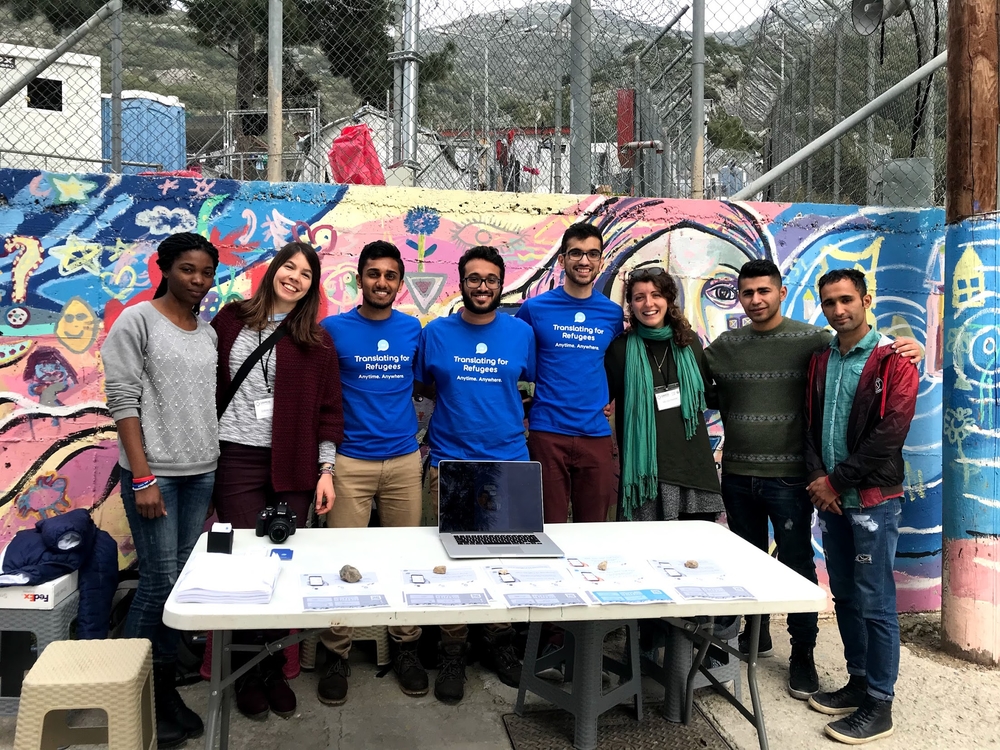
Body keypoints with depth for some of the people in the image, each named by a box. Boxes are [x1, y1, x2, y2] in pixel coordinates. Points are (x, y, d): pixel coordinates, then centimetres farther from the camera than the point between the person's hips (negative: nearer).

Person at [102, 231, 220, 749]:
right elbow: (122, 401, -10)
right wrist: (143, 477, -15)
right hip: (155, 472, -5)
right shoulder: (136, 322, -5)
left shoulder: (208, 333, 12)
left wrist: (216, 467, 9)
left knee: (185, 582, 7)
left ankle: (165, 687, 20)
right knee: (160, 582, -4)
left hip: (202, 472, 6)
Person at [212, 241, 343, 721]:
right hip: (236, 460, 0)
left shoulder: (316, 340, 5)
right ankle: (250, 674, 18)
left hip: (292, 465, 1)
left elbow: (328, 408, 4)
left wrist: (325, 469, -2)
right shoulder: (232, 320, 5)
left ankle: (275, 668, 20)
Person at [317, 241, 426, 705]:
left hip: (404, 459, 2)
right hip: (350, 461, -2)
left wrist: (418, 431, 9)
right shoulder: (333, 329, 0)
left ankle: (405, 647, 24)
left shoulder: (413, 329, 6)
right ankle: (337, 654, 15)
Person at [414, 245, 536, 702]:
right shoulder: (436, 333, 2)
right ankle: (452, 654, 16)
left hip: (509, 463, 1)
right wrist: (461, 406, 5)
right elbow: (422, 387, 13)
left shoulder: (521, 333, 4)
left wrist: (504, 410, 5)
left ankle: (500, 644, 25)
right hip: (451, 464, -1)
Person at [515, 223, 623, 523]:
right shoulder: (534, 308, 0)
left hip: (596, 434, 2)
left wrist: (611, 403, 6)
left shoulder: (613, 313, 7)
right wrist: (523, 407, 1)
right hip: (547, 433, -2)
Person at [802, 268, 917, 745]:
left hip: (873, 498, -6)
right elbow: (811, 424, 11)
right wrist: (817, 477, -5)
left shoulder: (894, 361, -7)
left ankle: (879, 706, 9)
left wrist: (836, 480, -13)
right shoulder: (820, 361, 11)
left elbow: (889, 433, -14)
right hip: (830, 497, 6)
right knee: (844, 597, 13)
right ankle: (858, 682, 27)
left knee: (875, 603, -2)